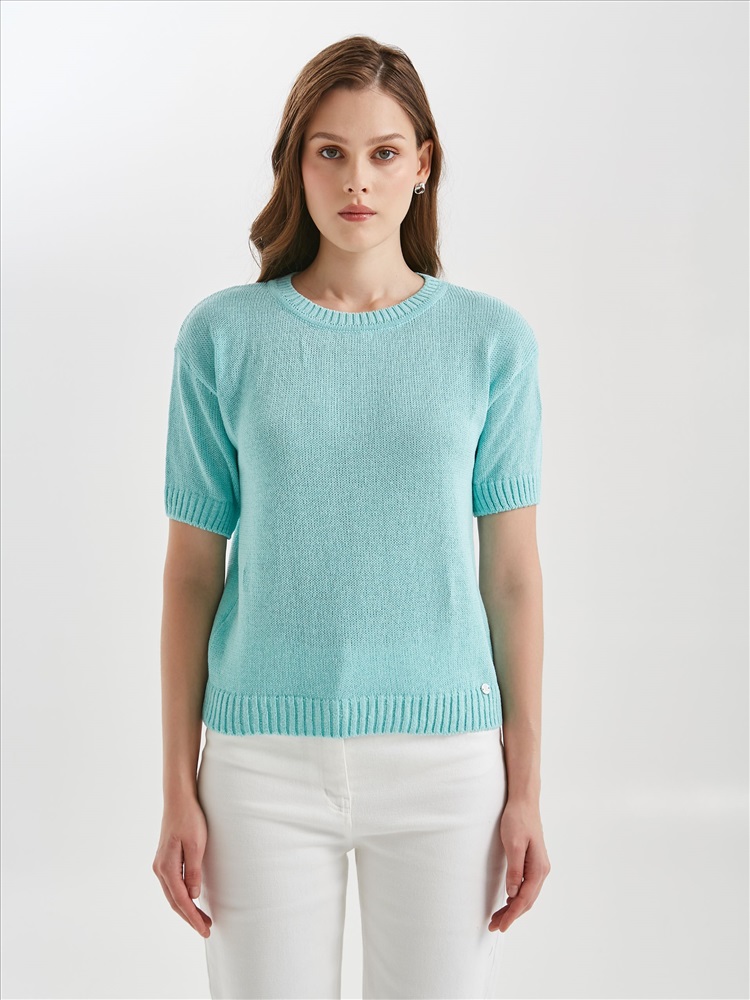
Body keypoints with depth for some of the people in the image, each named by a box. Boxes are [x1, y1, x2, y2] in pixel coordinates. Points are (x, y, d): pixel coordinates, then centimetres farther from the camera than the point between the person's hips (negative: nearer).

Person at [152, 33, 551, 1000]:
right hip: (266, 757, 0)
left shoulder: (492, 339, 1)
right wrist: (178, 792, 1)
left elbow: (512, 570, 2)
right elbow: (191, 569, 2)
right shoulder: (222, 336, 0)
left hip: (444, 753, 1)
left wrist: (526, 789, 1)